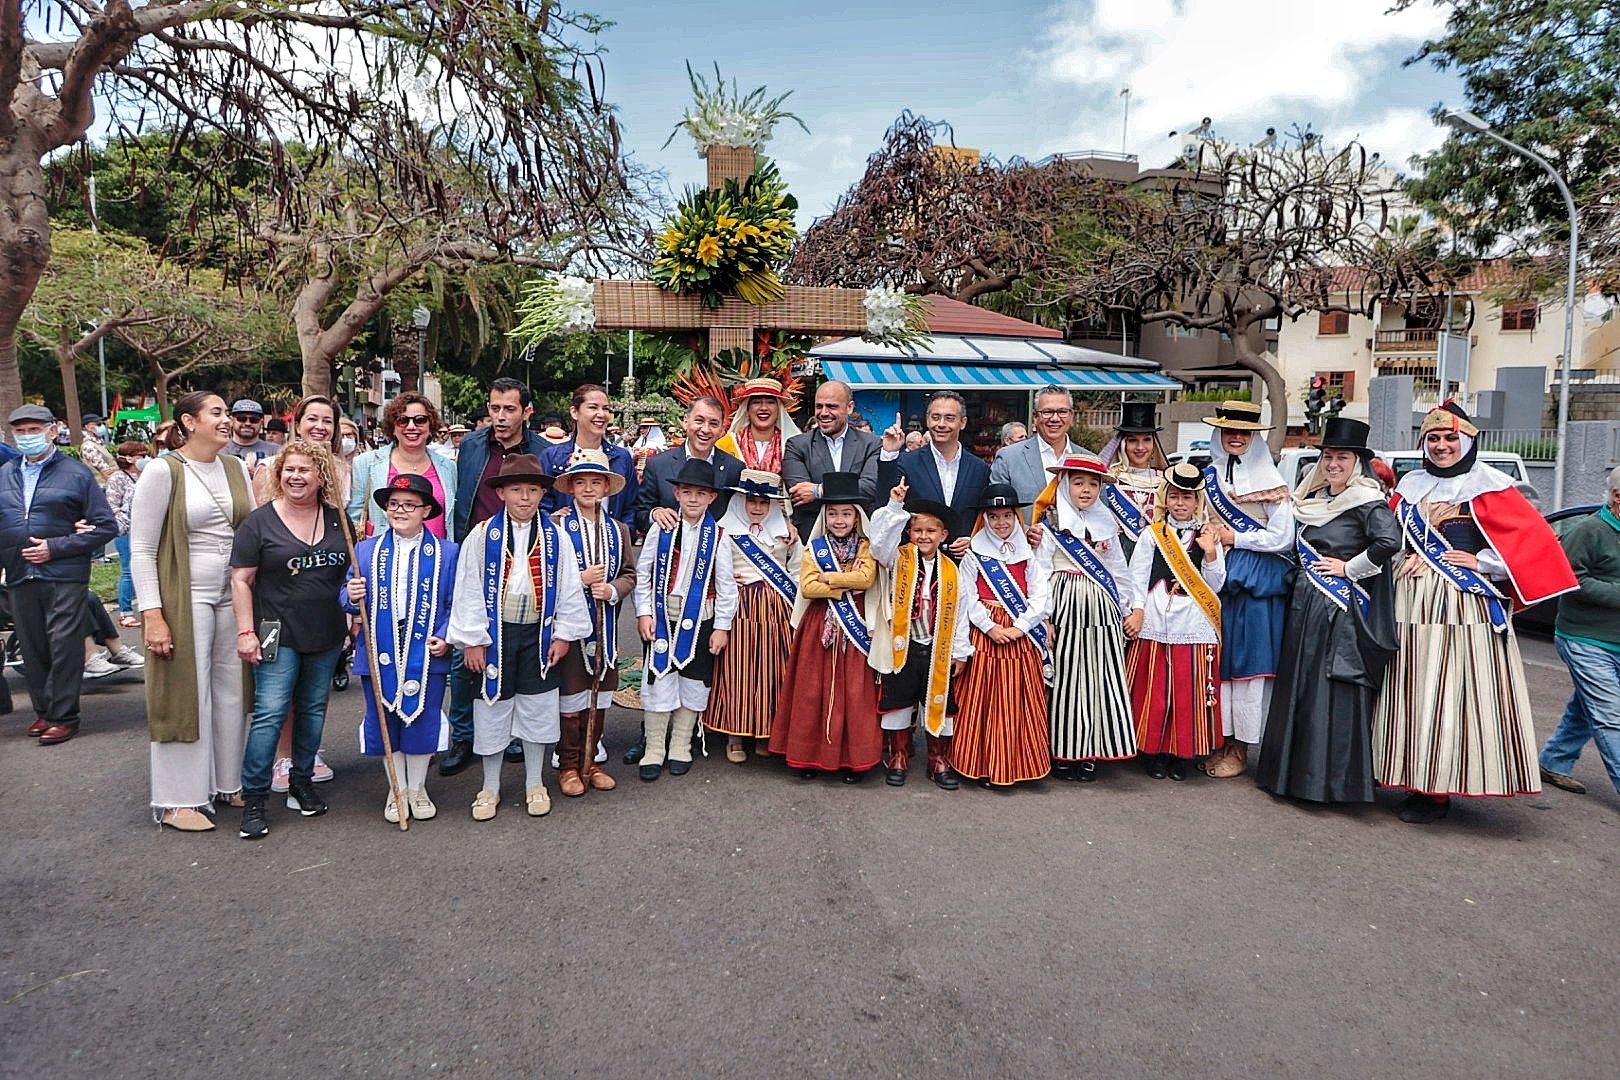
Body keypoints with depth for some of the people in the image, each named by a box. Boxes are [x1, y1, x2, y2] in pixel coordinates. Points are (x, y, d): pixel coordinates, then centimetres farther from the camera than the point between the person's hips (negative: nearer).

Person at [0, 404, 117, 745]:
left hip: (64, 575, -5)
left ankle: (63, 716, 4)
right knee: (32, 648, 10)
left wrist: (55, 547, -10)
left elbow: (106, 526, -4)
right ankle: (43, 711, 22)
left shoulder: (76, 473, 1)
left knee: (64, 646, -4)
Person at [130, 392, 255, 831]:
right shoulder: (163, 471, -9)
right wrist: (152, 614, -15)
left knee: (232, 691, 11)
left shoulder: (236, 468, 8)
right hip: (184, 598, -5)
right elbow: (141, 549, -10)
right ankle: (177, 799, 13)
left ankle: (228, 782, 25)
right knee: (185, 694, 1)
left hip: (233, 596, 6)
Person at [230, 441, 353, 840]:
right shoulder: (259, 522, -6)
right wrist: (246, 631, -11)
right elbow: (241, 580, -5)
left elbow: (353, 570, 17)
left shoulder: (337, 519, 6)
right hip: (278, 635, -4)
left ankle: (302, 781, 29)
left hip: (327, 635, 4)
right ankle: (253, 799, 2)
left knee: (313, 709, 13)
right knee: (269, 713, -8)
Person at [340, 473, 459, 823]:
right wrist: (352, 597, -17)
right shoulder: (367, 550, 5)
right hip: (379, 655, 2)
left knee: (423, 721, 7)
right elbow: (348, 599, 6)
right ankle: (397, 789, 29)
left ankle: (417, 788, 27)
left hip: (427, 656, -1)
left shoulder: (446, 553, 0)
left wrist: (445, 636, -12)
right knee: (385, 722, 10)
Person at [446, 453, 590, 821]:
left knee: (537, 708, 9)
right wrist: (472, 640, -6)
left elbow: (569, 588, 3)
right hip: (494, 635, -1)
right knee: (492, 707, 8)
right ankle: (490, 787, 25)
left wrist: (564, 634, 1)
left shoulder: (555, 537, -1)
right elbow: (469, 590, -5)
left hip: (539, 634, 1)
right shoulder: (483, 535, -7)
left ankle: (535, 784, 26)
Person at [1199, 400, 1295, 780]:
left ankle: (1240, 746, 7)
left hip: (1257, 582, -4)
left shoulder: (1270, 481, -3)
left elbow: (1283, 538, -6)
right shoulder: (1209, 475, 11)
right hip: (1216, 576, 4)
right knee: (1216, 658, 4)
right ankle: (1220, 738, 14)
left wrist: (1235, 538, -7)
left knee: (1247, 660, -1)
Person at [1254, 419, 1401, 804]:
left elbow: (1390, 542, -25)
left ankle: (1333, 779, 2)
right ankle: (1296, 772, 19)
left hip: (1342, 611, -8)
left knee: (1334, 690, -5)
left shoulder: (1367, 502, -9)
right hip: (1305, 605, 8)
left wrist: (1349, 568, -15)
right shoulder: (1313, 499, 14)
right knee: (1299, 685, 10)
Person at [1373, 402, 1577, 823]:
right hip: (1413, 603, 5)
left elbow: (1533, 537, -4)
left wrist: (1480, 562, -10)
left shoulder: (1489, 486, 0)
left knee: (1456, 693, -5)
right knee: (1413, 693, 5)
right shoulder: (1411, 485, 13)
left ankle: (1437, 791, 1)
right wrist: (1404, 557, -1)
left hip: (1468, 605, -4)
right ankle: (1420, 780, 13)